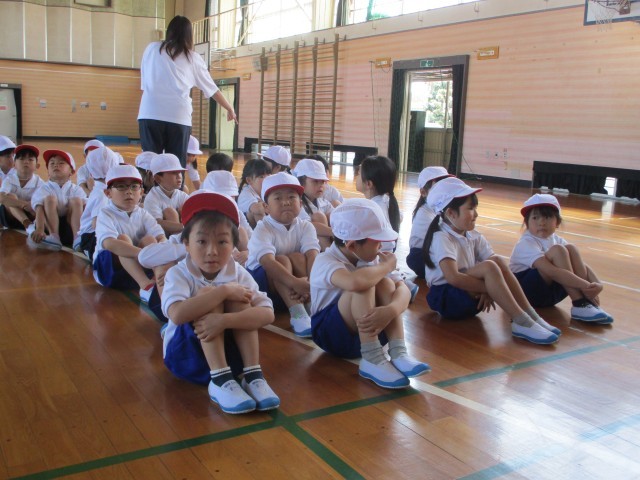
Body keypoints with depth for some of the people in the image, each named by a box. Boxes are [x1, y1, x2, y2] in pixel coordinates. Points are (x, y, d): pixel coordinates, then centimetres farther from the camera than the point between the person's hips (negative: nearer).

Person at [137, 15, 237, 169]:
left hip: (150, 114, 0)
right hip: (179, 117, 0)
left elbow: (144, 82, 17)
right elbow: (212, 89, 23)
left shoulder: (152, 48, 14)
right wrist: (230, 108, 37)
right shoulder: (193, 58, 14)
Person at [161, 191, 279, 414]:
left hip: (229, 349, 2)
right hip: (185, 355, -2)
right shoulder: (178, 274, -16)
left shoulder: (238, 274, -9)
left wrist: (224, 320, -39)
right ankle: (220, 380, -33)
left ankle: (253, 375, -26)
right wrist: (224, 291, -33)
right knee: (207, 293, -26)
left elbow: (267, 314, -24)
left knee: (237, 297, -22)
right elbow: (177, 314, -37)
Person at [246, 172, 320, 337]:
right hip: (262, 278, -3)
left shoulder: (305, 227, -6)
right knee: (282, 260, -31)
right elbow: (267, 261, -34)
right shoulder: (262, 229, -17)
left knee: (298, 257, -25)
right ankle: (297, 314, -45)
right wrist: (295, 283, -48)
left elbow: (313, 255, -23)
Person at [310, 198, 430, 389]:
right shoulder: (325, 262, -22)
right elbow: (355, 282, -45)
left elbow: (403, 289, -14)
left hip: (366, 330, 6)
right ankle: (372, 360, -30)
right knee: (364, 283, -30)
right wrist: (387, 265, -26)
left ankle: (398, 353, -26)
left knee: (385, 283, -21)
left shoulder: (372, 259, -1)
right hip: (331, 334, -6)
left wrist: (390, 310, -38)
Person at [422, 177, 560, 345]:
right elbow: (452, 277, -30)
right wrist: (490, 288, -25)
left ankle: (531, 316, -17)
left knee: (498, 261, -15)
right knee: (489, 267, -27)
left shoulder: (473, 237, 7)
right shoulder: (442, 238, -16)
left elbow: (500, 268, 0)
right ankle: (521, 322, -30)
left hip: (471, 296, 7)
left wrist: (489, 290, -20)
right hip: (446, 298, -7)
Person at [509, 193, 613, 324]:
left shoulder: (556, 240, 6)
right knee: (558, 251, -24)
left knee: (571, 249, -12)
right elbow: (551, 271, -32)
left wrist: (597, 283, -20)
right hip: (526, 290, -7)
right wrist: (585, 286, -35)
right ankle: (580, 305, -26)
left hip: (550, 291, 7)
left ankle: (588, 303, -20)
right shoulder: (526, 244, -19)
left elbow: (582, 265, 0)